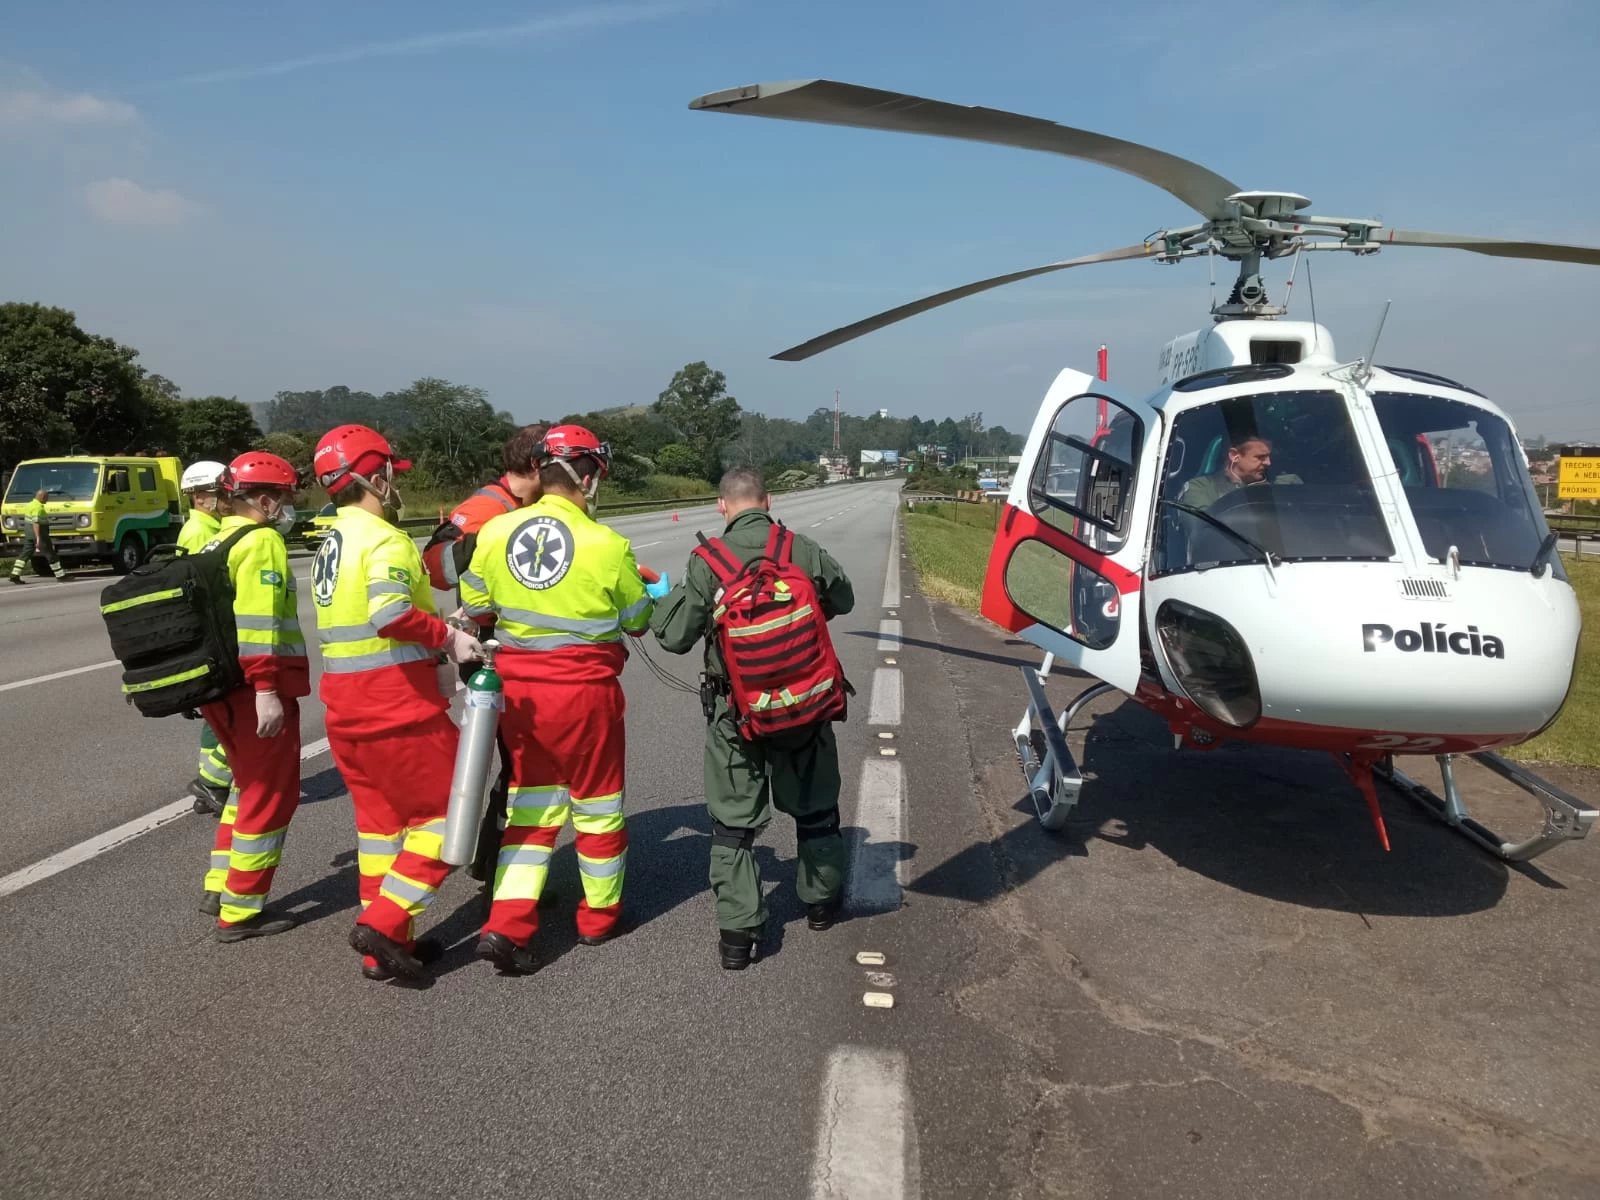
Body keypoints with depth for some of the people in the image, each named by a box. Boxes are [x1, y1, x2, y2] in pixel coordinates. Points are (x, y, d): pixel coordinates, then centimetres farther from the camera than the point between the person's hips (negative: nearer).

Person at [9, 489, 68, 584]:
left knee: (25, 553, 9)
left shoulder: (31, 504, 14)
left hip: (28, 533, 10)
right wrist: (38, 538, -31)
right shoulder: (38, 507, -19)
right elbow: (35, 523, -27)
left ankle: (15, 575, 3)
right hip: (39, 533, -9)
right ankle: (60, 576, 4)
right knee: (50, 555, -1)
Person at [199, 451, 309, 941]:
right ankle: (241, 911, 9)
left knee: (250, 786, 24)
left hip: (219, 686, 10)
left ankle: (220, 887, 28)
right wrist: (266, 688, -26)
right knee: (271, 797, 2)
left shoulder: (216, 543, 17)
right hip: (255, 690, -10)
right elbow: (256, 619, -23)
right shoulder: (262, 541, -12)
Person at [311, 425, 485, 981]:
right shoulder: (386, 541, -15)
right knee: (444, 814, 2)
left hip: (345, 704, 9)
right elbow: (392, 614, -31)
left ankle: (385, 947, 22)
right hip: (398, 704, -9)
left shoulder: (330, 545, 15)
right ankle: (384, 923, -4)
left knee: (380, 818, 16)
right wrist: (448, 636, -19)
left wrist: (436, 626, 14)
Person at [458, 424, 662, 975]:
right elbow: (638, 621, -1)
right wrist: (647, 591, 21)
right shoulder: (607, 545, -16)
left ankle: (506, 925, 6)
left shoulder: (495, 531, -5)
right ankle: (599, 916, 32)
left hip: (517, 687, 4)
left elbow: (474, 608, 8)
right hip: (584, 689, -3)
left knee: (532, 804, 15)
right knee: (596, 801, 15)